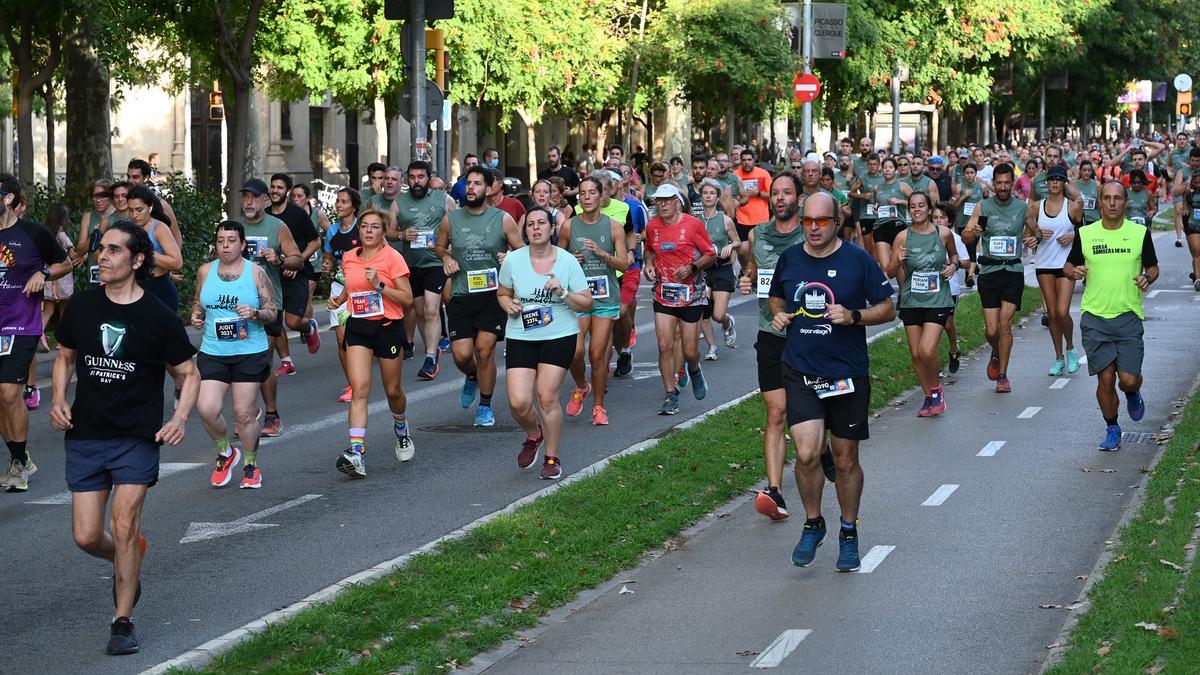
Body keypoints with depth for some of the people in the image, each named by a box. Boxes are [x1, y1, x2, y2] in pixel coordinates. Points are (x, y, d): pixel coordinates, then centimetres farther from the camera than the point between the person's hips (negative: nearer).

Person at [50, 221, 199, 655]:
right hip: (85, 436, 3)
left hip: (138, 438, -3)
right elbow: (65, 357, 18)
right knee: (86, 537, 0)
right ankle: (130, 560, 35)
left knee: (124, 528, -11)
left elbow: (188, 375, 3)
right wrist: (59, 399, 0)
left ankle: (123, 621, 3)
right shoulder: (81, 306, 2)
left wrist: (180, 418, -15)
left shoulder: (159, 318, -6)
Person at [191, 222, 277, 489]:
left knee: (245, 413, 0)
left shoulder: (256, 273, -1)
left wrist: (254, 313, -18)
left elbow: (272, 312, 1)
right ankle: (225, 452, 16)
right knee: (207, 409, -12)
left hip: (250, 353, -2)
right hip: (212, 353, 2)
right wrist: (196, 315, 0)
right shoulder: (205, 272, 6)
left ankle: (251, 465, 21)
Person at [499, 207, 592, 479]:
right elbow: (502, 294, 15)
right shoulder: (513, 260, -1)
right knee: (518, 402, -9)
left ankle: (552, 457, 12)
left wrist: (563, 293, -18)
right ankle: (533, 435, 26)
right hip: (521, 337, 1)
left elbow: (586, 304, -2)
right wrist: (509, 305, -7)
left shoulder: (567, 261, -4)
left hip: (559, 336, -1)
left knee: (547, 397, -8)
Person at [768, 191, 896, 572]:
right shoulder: (789, 259, 4)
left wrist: (853, 316, -17)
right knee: (807, 453, -14)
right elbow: (776, 297, 23)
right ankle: (812, 524, 10)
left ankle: (849, 533, 28)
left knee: (846, 459, 9)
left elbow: (887, 309, 0)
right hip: (800, 373, 1)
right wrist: (778, 314, 1)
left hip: (848, 373, -1)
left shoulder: (858, 261, -4)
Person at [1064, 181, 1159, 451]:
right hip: (1094, 317, 0)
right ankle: (1112, 430, 18)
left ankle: (1133, 395, 31)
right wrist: (1075, 271, -10)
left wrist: (1148, 278, -11)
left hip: (1129, 316, 0)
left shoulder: (1140, 233, 2)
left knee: (1128, 379, -6)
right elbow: (1069, 265, 13)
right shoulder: (1085, 234, 3)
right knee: (1105, 378, -2)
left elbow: (1152, 267, 12)